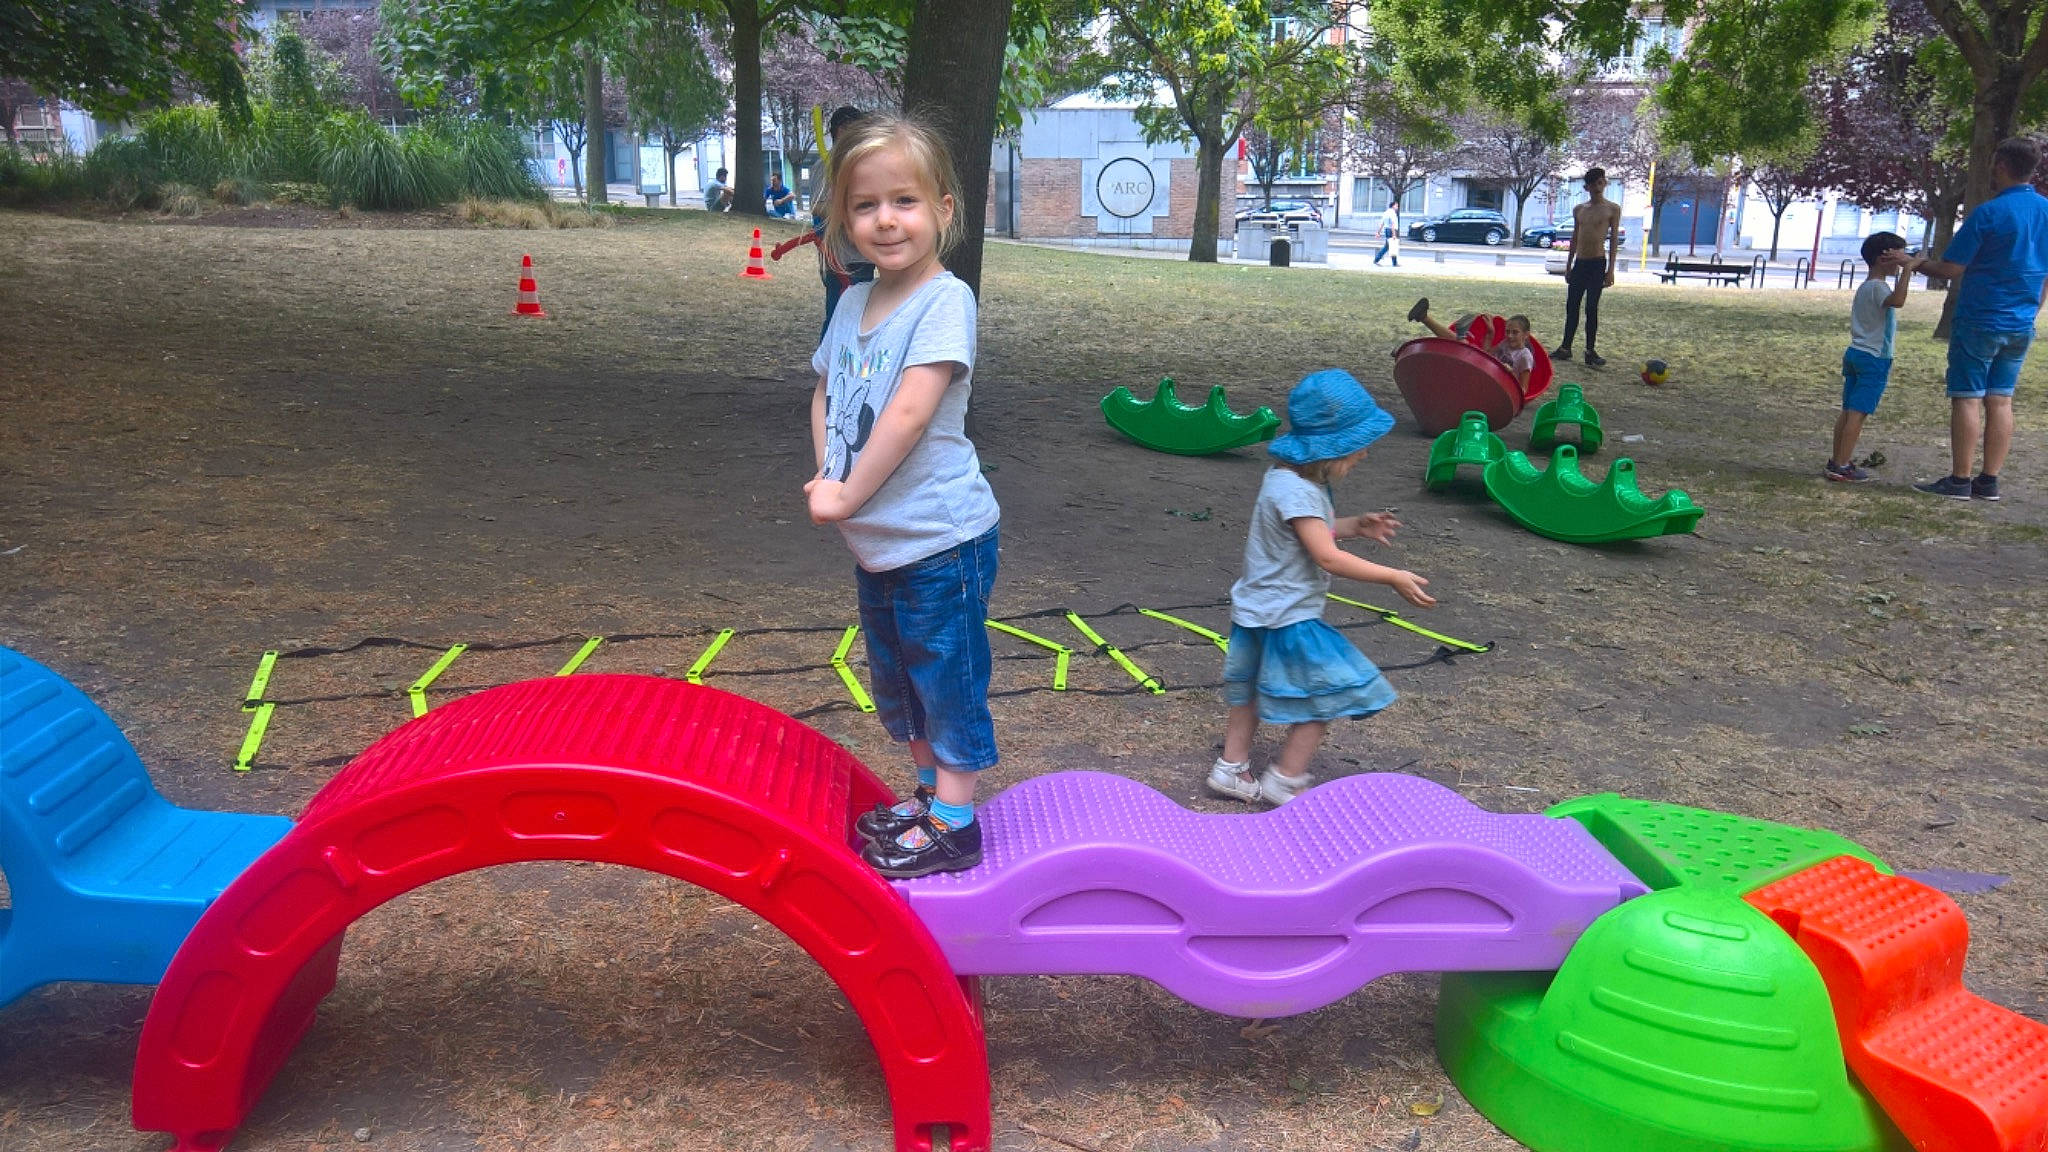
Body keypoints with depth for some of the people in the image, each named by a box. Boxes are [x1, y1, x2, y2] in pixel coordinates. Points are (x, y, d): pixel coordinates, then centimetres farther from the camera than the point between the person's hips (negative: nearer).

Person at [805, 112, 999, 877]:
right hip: (875, 544, 8)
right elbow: (825, 394, 16)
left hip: (940, 541, -8)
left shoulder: (944, 301, -17)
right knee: (896, 683, 21)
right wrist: (828, 475, -1)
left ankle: (953, 826, 18)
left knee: (948, 679, 5)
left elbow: (910, 412, -25)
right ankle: (928, 794, 38)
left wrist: (848, 496, -18)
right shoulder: (854, 303, 7)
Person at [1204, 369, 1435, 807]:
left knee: (1251, 693, 21)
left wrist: (1356, 525, 7)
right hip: (1286, 619, -11)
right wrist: (1393, 577, -23)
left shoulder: (1294, 480, 6)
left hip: (1260, 611, 11)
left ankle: (1231, 769, 33)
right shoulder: (1294, 491, -26)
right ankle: (1285, 780, 11)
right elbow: (1328, 558, -27)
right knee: (1327, 696, 1)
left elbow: (1317, 532, 22)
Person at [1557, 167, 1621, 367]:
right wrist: (1568, 265, 15)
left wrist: (1611, 270, -9)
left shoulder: (1613, 209, -1)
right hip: (1579, 262, 5)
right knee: (1572, 306, 6)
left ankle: (1590, 351, 1)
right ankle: (1565, 347, 14)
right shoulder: (1578, 209, 13)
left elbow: (1614, 239, -3)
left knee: (1592, 308, -5)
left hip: (1598, 263, -5)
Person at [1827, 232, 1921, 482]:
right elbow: (1897, 301, -36)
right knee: (1858, 413, -9)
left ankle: (1837, 461, 15)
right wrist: (1907, 269, -33)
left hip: (1854, 353, 10)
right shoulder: (1878, 287, -15)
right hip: (1874, 358, -10)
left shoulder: (1864, 287, 15)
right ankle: (1842, 466, -10)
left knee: (1848, 411, 11)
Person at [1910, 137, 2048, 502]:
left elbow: (1951, 269, -13)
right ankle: (1989, 482, 10)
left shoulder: (1989, 212, -14)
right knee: (2000, 401, 9)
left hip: (1980, 321, -6)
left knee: (1967, 399, -2)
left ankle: (1959, 481, -1)